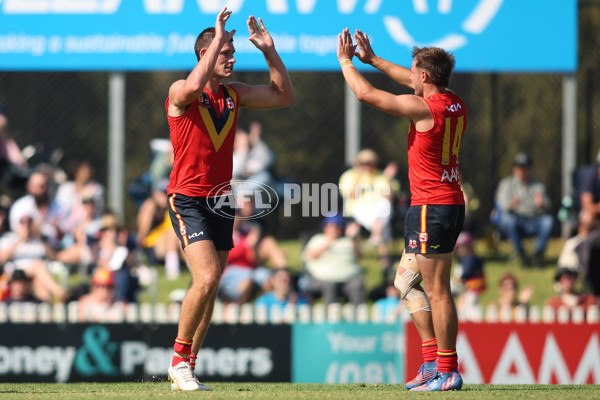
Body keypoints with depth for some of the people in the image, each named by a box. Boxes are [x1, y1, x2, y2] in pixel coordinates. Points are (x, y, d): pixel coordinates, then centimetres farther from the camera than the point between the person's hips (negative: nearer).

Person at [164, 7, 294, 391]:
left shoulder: (235, 94, 10)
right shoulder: (181, 93, -10)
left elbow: (284, 96, 13)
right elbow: (194, 86, -34)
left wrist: (270, 51, 2)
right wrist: (218, 39, -28)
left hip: (221, 201, 7)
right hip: (188, 198, -7)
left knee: (210, 289, 7)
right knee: (206, 279, -20)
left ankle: (185, 366, 15)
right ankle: (180, 360, -6)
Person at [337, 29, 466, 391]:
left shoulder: (425, 108, -16)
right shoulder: (455, 105, 9)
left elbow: (367, 94, -10)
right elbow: (412, 83, 28)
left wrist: (346, 61, 6)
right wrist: (373, 59, 32)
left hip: (431, 208, -9)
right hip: (450, 204, 9)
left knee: (438, 290, -6)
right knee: (406, 281, 17)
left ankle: (448, 371, -5)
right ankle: (433, 360, 15)